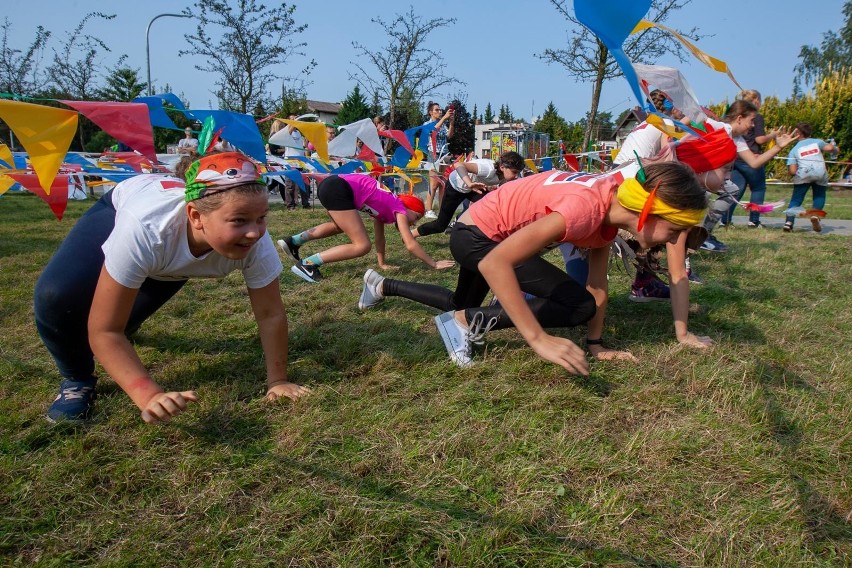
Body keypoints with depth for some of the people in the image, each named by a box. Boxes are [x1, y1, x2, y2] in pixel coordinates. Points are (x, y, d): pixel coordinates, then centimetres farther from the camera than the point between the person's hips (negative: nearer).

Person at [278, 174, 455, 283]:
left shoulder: (387, 206, 25)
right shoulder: (399, 209, 4)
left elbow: (379, 235, 31)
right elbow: (411, 245, -2)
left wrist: (382, 263, 32)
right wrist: (434, 264, 5)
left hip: (331, 185, 10)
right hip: (338, 189, -10)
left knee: (342, 227, 36)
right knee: (363, 246, -7)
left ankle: (293, 241, 29)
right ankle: (307, 264, -8)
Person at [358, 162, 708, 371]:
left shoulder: (613, 206, -8)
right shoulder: (586, 207, -35)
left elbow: (598, 285, 0)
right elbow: (494, 264, -41)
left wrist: (596, 344, 0)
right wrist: (540, 339, -41)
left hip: (493, 236, 9)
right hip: (476, 235, -9)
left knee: (460, 304, 31)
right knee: (578, 305, -19)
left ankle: (381, 286, 46)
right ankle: (465, 322, -7)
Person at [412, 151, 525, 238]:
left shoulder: (504, 177, -18)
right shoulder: (489, 169, -41)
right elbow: (458, 165, -51)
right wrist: (470, 184, -64)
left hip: (473, 187, 6)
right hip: (456, 185, -6)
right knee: (441, 225, 1)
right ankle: (413, 234, 24)